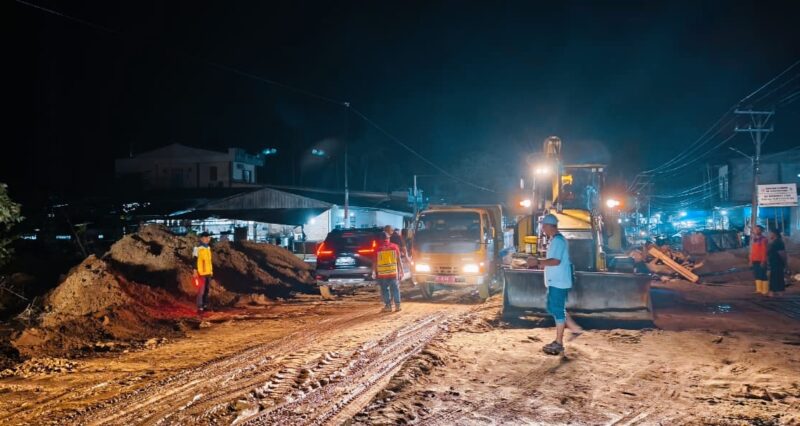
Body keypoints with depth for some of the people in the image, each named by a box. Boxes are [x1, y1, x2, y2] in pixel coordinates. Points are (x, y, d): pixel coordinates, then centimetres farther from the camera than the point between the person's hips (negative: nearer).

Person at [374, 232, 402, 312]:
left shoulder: (377, 248, -3)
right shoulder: (395, 247, 0)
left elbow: (375, 262, -1)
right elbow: (398, 260, 3)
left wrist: (376, 273, 7)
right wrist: (399, 272, 10)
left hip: (382, 273, -1)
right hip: (393, 272, 1)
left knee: (385, 290, 6)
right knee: (395, 289, 9)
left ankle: (388, 306, 4)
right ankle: (397, 305, 8)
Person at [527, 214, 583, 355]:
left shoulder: (558, 240, -18)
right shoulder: (555, 240, 15)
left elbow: (556, 261, -26)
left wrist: (538, 262, -21)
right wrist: (539, 261, 16)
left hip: (559, 282, -10)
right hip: (555, 281, 10)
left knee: (558, 310, -4)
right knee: (553, 308, 17)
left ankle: (558, 343, 2)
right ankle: (575, 329, 23)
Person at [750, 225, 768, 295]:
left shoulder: (763, 239, -9)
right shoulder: (753, 239, 13)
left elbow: (764, 251, -12)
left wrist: (763, 261, -15)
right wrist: (751, 260, 12)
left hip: (761, 261, -7)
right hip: (755, 261, 7)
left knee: (763, 275, -4)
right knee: (757, 275, 9)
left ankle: (765, 290, 0)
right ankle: (759, 289, 16)